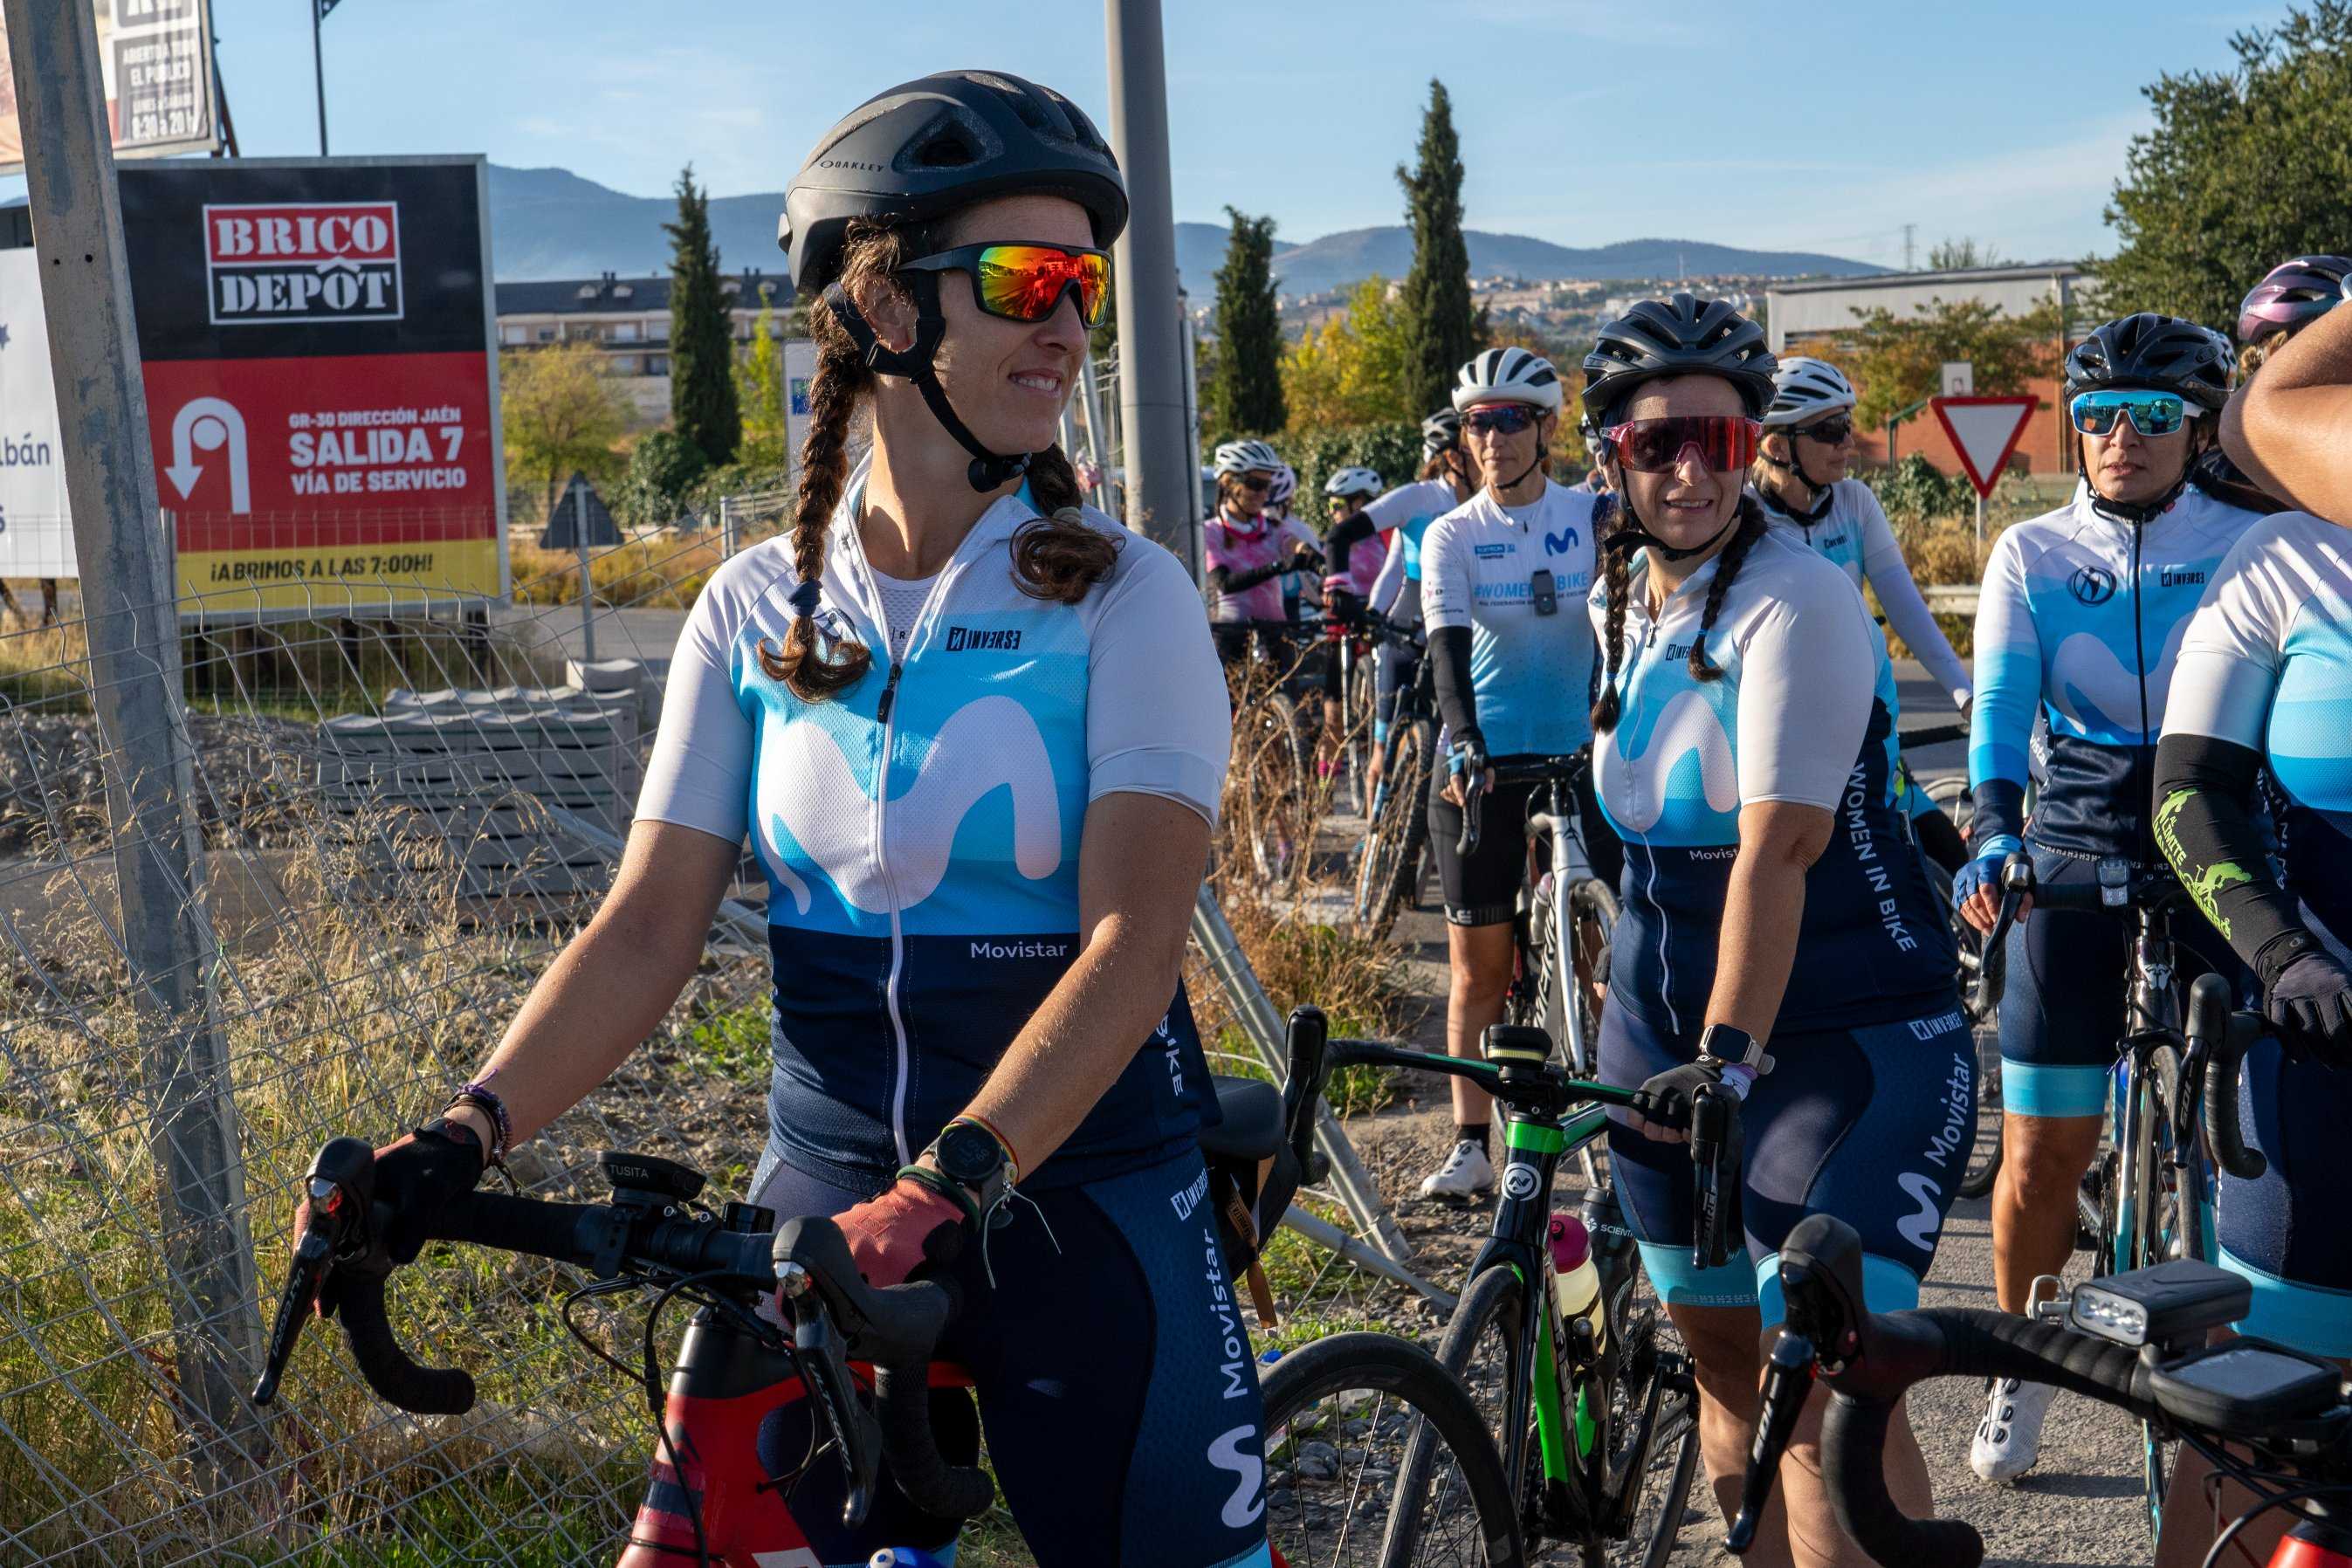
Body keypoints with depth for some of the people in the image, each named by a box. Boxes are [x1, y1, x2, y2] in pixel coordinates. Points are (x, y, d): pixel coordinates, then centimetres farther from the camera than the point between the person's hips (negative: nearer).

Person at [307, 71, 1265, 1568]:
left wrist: (950, 1187, -31)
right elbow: (650, 925, -2)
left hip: (1084, 1192, -2)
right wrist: (461, 1139, -16)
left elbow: (1131, 940, -19)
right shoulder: (759, 607, 1)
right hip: (827, 1191, 2)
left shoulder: (1124, 595, -8)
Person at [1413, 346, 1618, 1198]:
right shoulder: (1451, 536, -1)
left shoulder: (1594, 518, 1)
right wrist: (1465, 744, -29)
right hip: (1481, 761, 0)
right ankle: (1471, 1143, 10)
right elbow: (1448, 647, -13)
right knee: (1478, 962, 2)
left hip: (1584, 753, 0)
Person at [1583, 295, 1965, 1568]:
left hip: (1845, 1034, -6)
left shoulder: (1795, 604, -16)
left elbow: (1776, 846, -27)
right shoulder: (1617, 601, 6)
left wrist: (1732, 1053, -34)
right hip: (1663, 1029, 7)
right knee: (1723, 1360, 14)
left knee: (1826, 1377, -15)